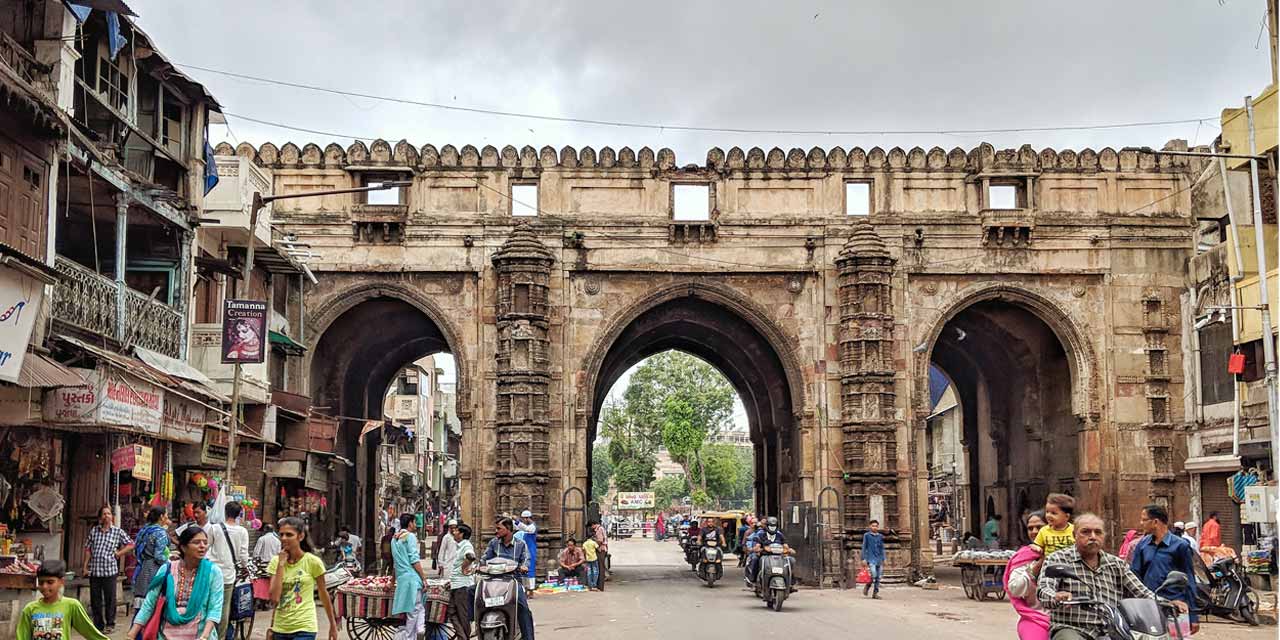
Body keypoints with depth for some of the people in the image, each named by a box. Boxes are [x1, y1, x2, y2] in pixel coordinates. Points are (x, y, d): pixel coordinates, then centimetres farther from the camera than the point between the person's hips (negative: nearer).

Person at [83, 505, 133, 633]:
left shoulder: (118, 531, 1)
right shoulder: (94, 531, 9)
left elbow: (130, 545, 5)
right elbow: (88, 549, 11)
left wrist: (118, 554, -2)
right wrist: (86, 566, 6)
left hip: (109, 570, -3)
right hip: (94, 571, 3)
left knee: (110, 599, 1)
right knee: (95, 599, 8)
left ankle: (110, 624, 12)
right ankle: (98, 624, 19)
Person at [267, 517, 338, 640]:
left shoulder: (313, 561, -6)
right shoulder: (276, 561, 3)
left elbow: (323, 594, 5)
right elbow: (274, 597, -8)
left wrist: (333, 625, 11)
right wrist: (281, 564, -10)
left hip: (304, 629, -4)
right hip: (280, 628, 4)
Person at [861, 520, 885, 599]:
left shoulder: (881, 536, 12)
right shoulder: (866, 535, 2)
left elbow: (882, 548, 18)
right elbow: (864, 547, 2)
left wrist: (883, 559, 12)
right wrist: (863, 559, -4)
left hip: (879, 559, 4)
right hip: (871, 559, -4)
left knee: (878, 577, 2)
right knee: (873, 575, -18)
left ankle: (875, 593, 10)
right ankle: (866, 588, 5)